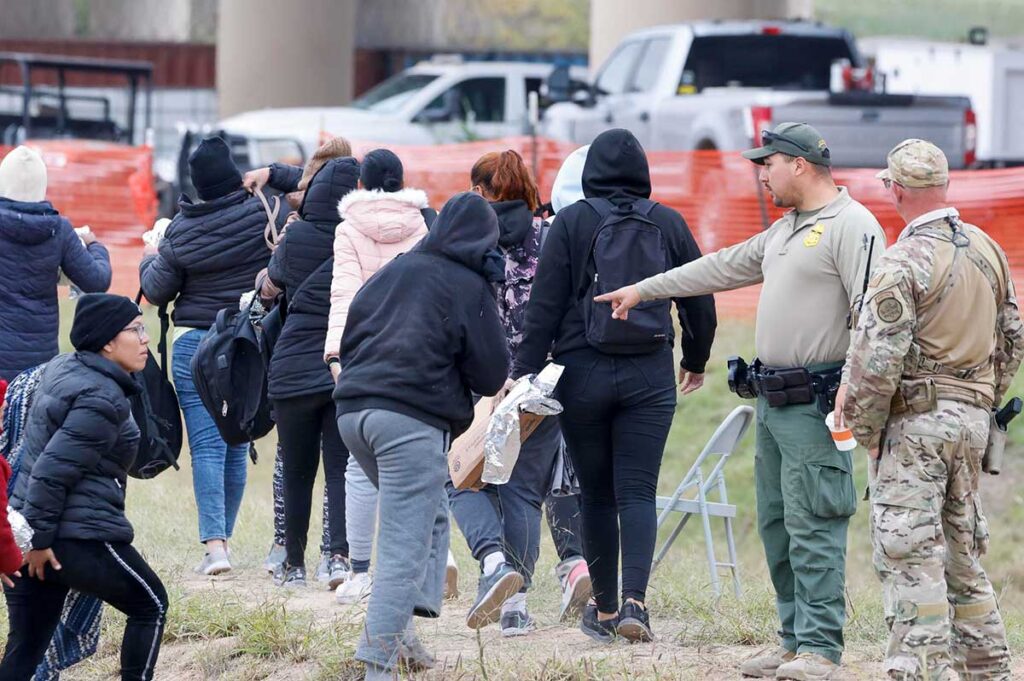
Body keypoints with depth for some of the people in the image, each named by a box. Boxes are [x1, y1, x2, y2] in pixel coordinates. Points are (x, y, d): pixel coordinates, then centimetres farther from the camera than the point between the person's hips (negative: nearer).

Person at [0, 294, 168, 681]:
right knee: (150, 605, 13)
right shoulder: (103, 399, -15)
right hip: (82, 537, -8)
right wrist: (41, 538, -17)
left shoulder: (61, 371, 13)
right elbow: (54, 469, -21)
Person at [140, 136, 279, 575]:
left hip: (195, 342, -1)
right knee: (237, 446, 12)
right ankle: (222, 536, 20)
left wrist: (149, 261, 26)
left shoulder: (181, 231, -4)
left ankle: (214, 543, -17)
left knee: (206, 446, -5)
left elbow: (157, 291, 5)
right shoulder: (261, 213, -7)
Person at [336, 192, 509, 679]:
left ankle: (403, 628, 11)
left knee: (431, 516, 23)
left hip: (353, 411, 7)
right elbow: (492, 375, 1)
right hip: (414, 420, -7)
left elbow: (348, 340, 20)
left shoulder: (394, 270, 16)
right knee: (405, 551, -6)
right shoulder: (470, 287, -2)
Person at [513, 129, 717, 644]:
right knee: (637, 492, -2)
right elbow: (699, 300, 12)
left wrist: (525, 371, -2)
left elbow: (544, 305, -6)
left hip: (582, 374, -1)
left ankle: (604, 610, 17)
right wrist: (695, 360, 27)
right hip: (649, 377, 1)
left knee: (596, 496, 9)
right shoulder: (667, 224, 4)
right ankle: (634, 600, -21)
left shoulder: (570, 222, -2)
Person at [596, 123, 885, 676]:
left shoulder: (852, 227, -11)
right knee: (777, 525, 10)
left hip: (815, 404, -10)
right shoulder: (784, 231, 20)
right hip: (772, 402, 10)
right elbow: (723, 268, 29)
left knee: (811, 526, -11)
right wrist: (642, 290, 33)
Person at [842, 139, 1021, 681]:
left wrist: (865, 431, -6)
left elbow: (877, 360, -18)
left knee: (910, 555, -6)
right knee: (962, 551, 17)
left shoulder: (904, 263, -16)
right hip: (972, 417, 8)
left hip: (915, 421, -8)